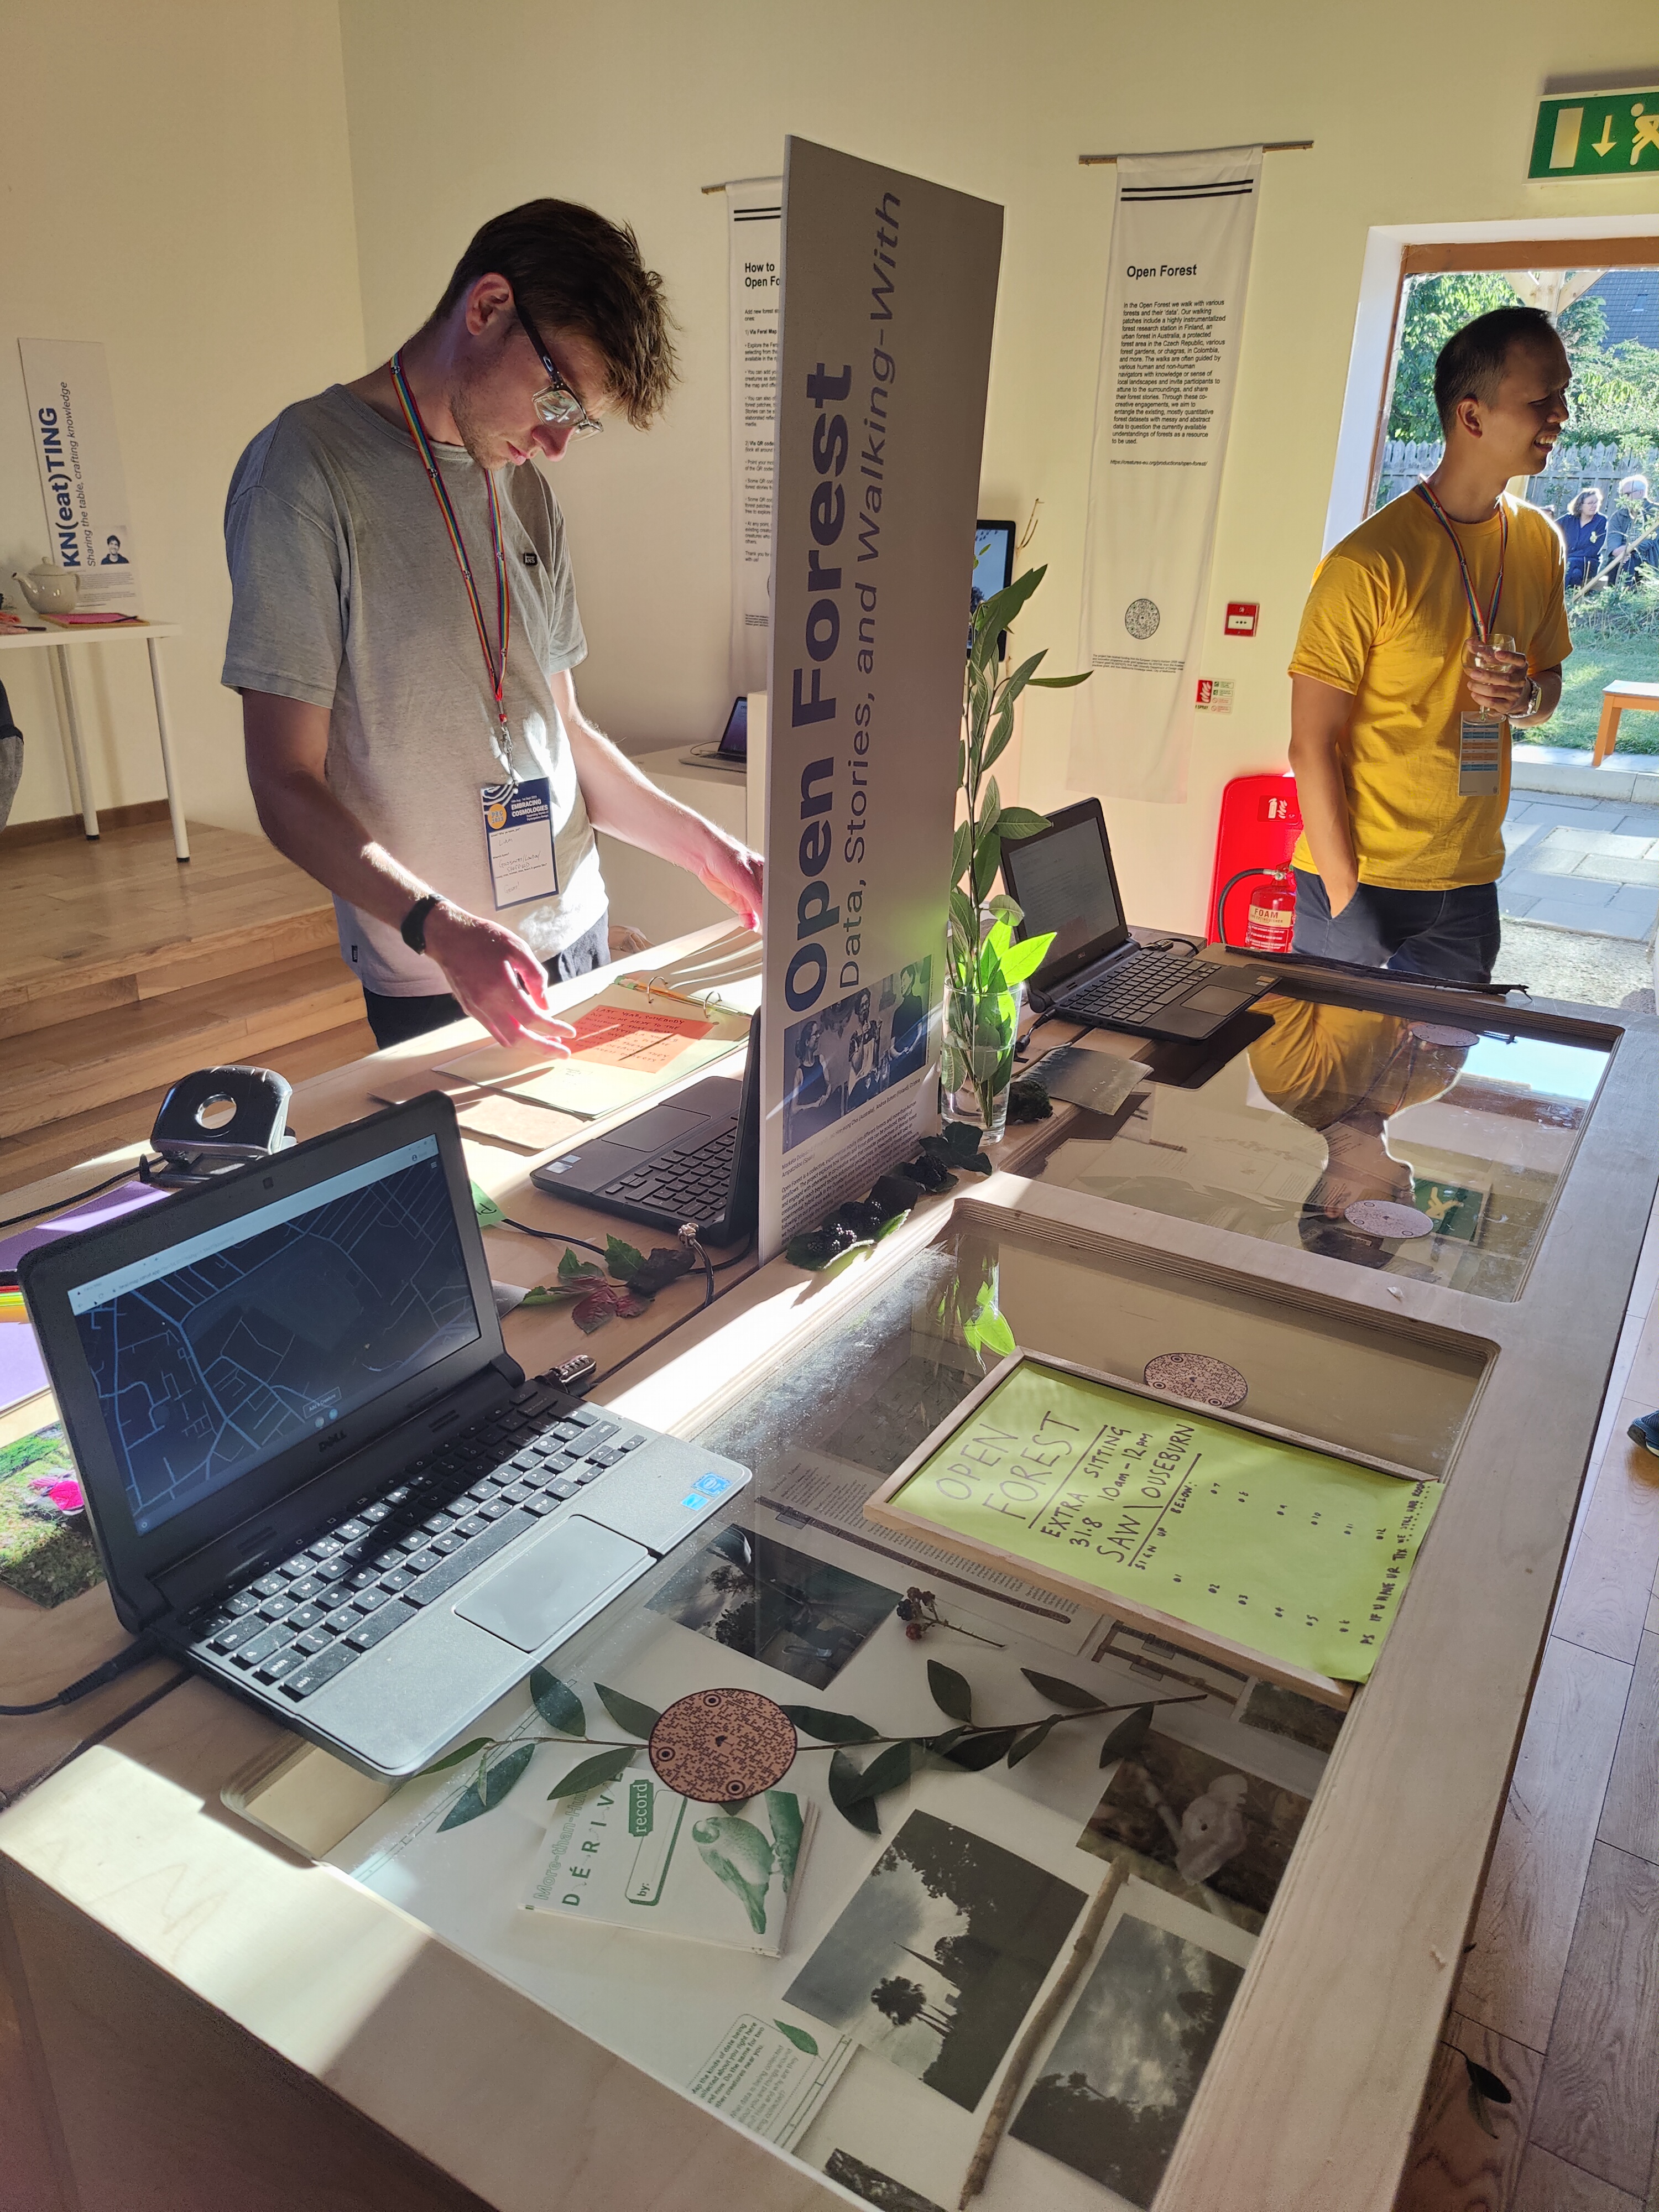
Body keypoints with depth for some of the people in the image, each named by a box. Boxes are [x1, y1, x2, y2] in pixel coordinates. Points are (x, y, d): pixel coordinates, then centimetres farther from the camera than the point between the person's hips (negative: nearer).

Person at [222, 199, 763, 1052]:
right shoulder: (308, 468, -11)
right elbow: (286, 789, -15)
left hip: (575, 932, 7)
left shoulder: (526, 492, 11)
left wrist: (711, 852, 4)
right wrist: (439, 927, -30)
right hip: (432, 986, -6)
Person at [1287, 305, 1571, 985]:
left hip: (1471, 884, 6)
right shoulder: (1368, 564, -15)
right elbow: (1311, 745, -15)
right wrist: (1347, 896, -17)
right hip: (1361, 880, -6)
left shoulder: (1539, 542, 7)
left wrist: (1528, 697, -5)